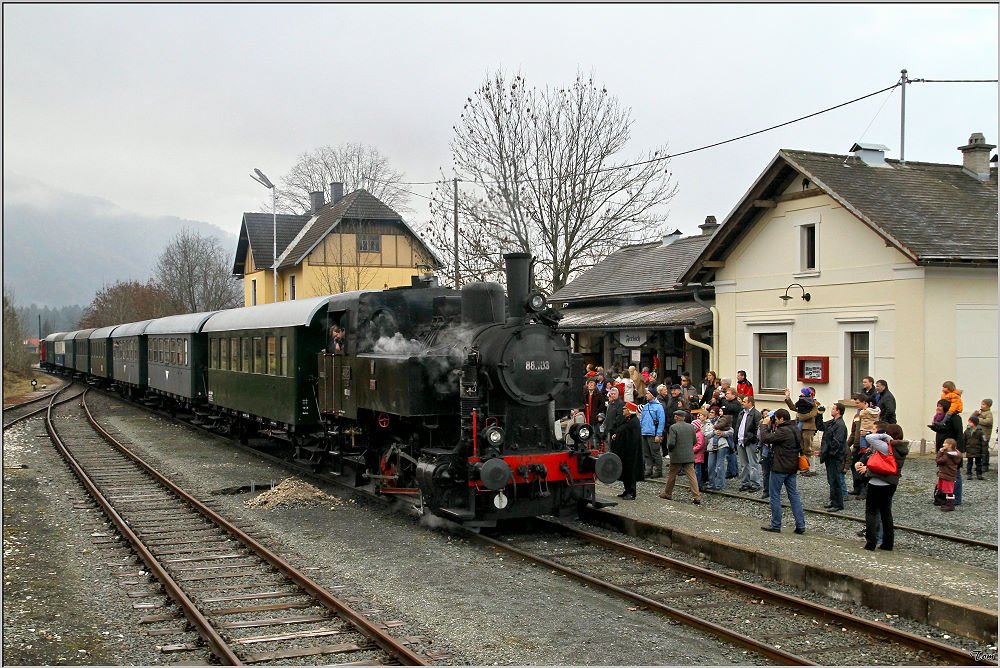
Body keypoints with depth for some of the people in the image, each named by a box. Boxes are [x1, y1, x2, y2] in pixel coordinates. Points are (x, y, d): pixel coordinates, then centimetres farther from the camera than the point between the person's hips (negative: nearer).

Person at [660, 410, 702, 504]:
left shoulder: (673, 427, -13)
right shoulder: (691, 427, 3)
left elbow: (671, 443, -17)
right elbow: (694, 441, 9)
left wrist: (669, 449, 2)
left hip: (677, 456, -4)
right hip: (689, 456, 4)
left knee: (672, 475, 13)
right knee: (692, 476, 1)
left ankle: (667, 493, 27)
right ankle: (697, 497, -6)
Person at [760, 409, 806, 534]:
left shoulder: (783, 431, -20)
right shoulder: (796, 430, 9)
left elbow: (765, 438, -20)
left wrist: (765, 424, -5)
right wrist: (775, 427, 11)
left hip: (780, 468, -9)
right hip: (792, 468, 9)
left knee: (775, 496, 2)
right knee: (794, 495, 10)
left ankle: (775, 525, 6)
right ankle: (800, 525, 7)